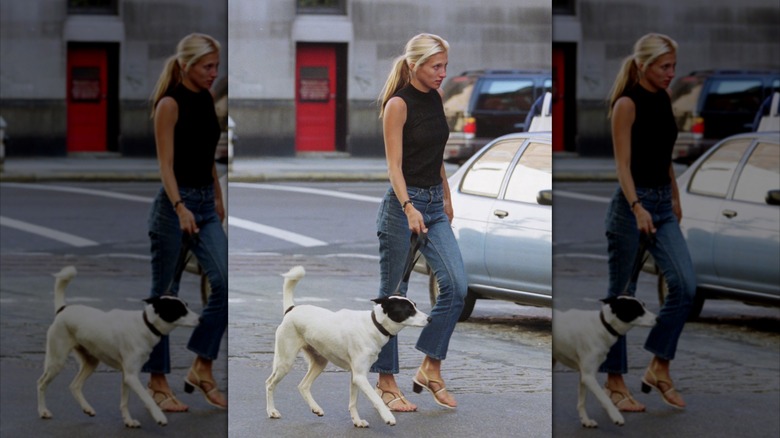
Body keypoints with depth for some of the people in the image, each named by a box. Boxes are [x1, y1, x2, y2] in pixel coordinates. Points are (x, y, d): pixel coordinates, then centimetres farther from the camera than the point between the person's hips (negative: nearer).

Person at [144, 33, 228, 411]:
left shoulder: (207, 99, 10)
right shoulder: (169, 104, -14)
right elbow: (166, 165, -20)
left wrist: (218, 197, 22)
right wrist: (181, 209, -31)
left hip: (205, 203, 7)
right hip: (174, 204, -7)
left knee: (226, 282, -7)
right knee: (165, 295, 2)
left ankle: (202, 369, 3)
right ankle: (157, 381, 11)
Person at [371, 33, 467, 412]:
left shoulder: (435, 99, 9)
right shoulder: (398, 104, -14)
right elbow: (394, 165, -20)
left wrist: (446, 199, 21)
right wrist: (409, 209, -32)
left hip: (434, 204, 7)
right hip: (403, 204, -7)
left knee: (456, 285, -6)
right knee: (392, 295, 2)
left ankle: (430, 369, 5)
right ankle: (386, 382, 11)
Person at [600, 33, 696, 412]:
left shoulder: (664, 99, 10)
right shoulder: (627, 104, -13)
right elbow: (623, 164, -20)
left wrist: (675, 198, 22)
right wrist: (637, 208, -31)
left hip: (662, 204, 7)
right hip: (632, 204, -7)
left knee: (685, 285, -6)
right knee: (622, 295, 1)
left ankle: (659, 368, 5)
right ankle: (614, 381, 11)